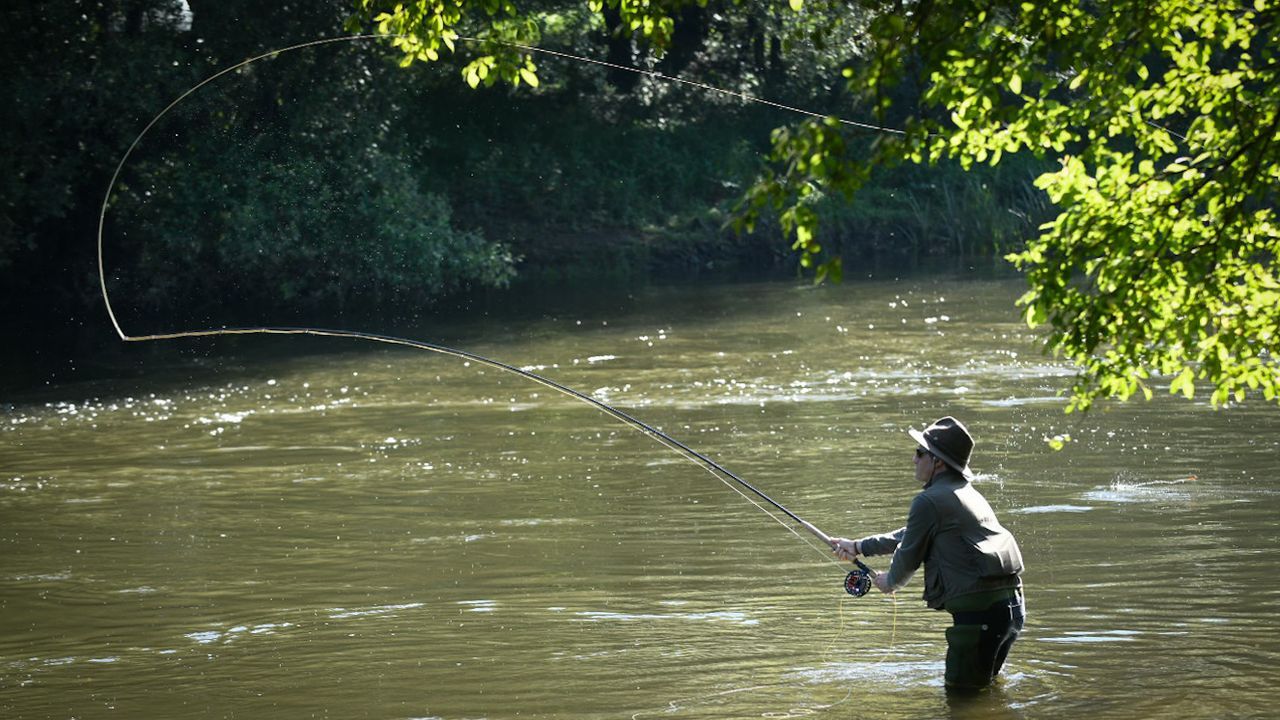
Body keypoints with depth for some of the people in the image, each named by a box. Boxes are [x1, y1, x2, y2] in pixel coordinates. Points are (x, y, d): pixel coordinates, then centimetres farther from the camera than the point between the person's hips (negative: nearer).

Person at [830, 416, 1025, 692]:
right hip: (1013, 604, 9)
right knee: (983, 683, 24)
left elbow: (909, 555, 2)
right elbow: (911, 535, 31)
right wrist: (859, 547, 35)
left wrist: (890, 582, 24)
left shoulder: (929, 501, -9)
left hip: (978, 609, -9)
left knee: (961, 690, -1)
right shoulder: (968, 494, 22)